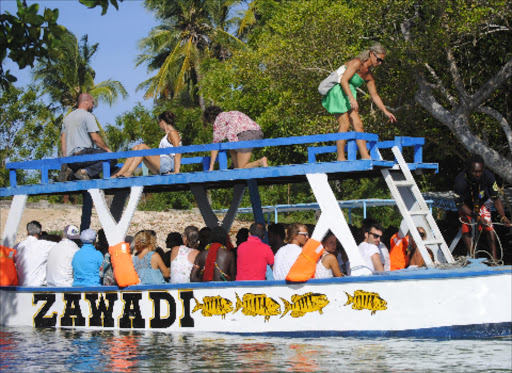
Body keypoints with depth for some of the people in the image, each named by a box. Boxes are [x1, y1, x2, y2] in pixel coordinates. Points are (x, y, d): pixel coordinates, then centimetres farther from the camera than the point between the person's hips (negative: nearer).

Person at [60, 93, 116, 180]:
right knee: (112, 159, -11)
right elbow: (95, 138, -8)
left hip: (70, 157, 9)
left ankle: (71, 170, -1)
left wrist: (65, 157, 25)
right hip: (83, 153, -9)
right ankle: (86, 171, -25)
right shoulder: (88, 116, -1)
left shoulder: (67, 117, 24)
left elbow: (62, 140, 22)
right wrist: (107, 149, 2)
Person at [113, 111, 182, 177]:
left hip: (168, 164, -9)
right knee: (136, 148, 1)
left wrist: (176, 171, -24)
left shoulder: (173, 133, 0)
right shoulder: (167, 136, 29)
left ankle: (129, 173, -25)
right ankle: (120, 173, -13)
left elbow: (178, 153, -13)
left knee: (142, 147, -18)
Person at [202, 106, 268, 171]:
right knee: (232, 151, 29)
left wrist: (211, 166, 9)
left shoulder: (218, 119, 11)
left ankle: (261, 162, -25)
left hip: (246, 134, -8)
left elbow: (216, 143, 8)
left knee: (242, 169, -4)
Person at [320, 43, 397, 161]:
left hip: (348, 97, 9)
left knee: (358, 125, -1)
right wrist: (352, 98, -31)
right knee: (345, 125, -12)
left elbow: (375, 95, 20)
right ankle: (340, 158, -8)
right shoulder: (357, 63, -13)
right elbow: (343, 80, -22)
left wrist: (385, 112, 15)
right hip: (337, 92, -9)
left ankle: (365, 156, -5)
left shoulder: (369, 75, 13)